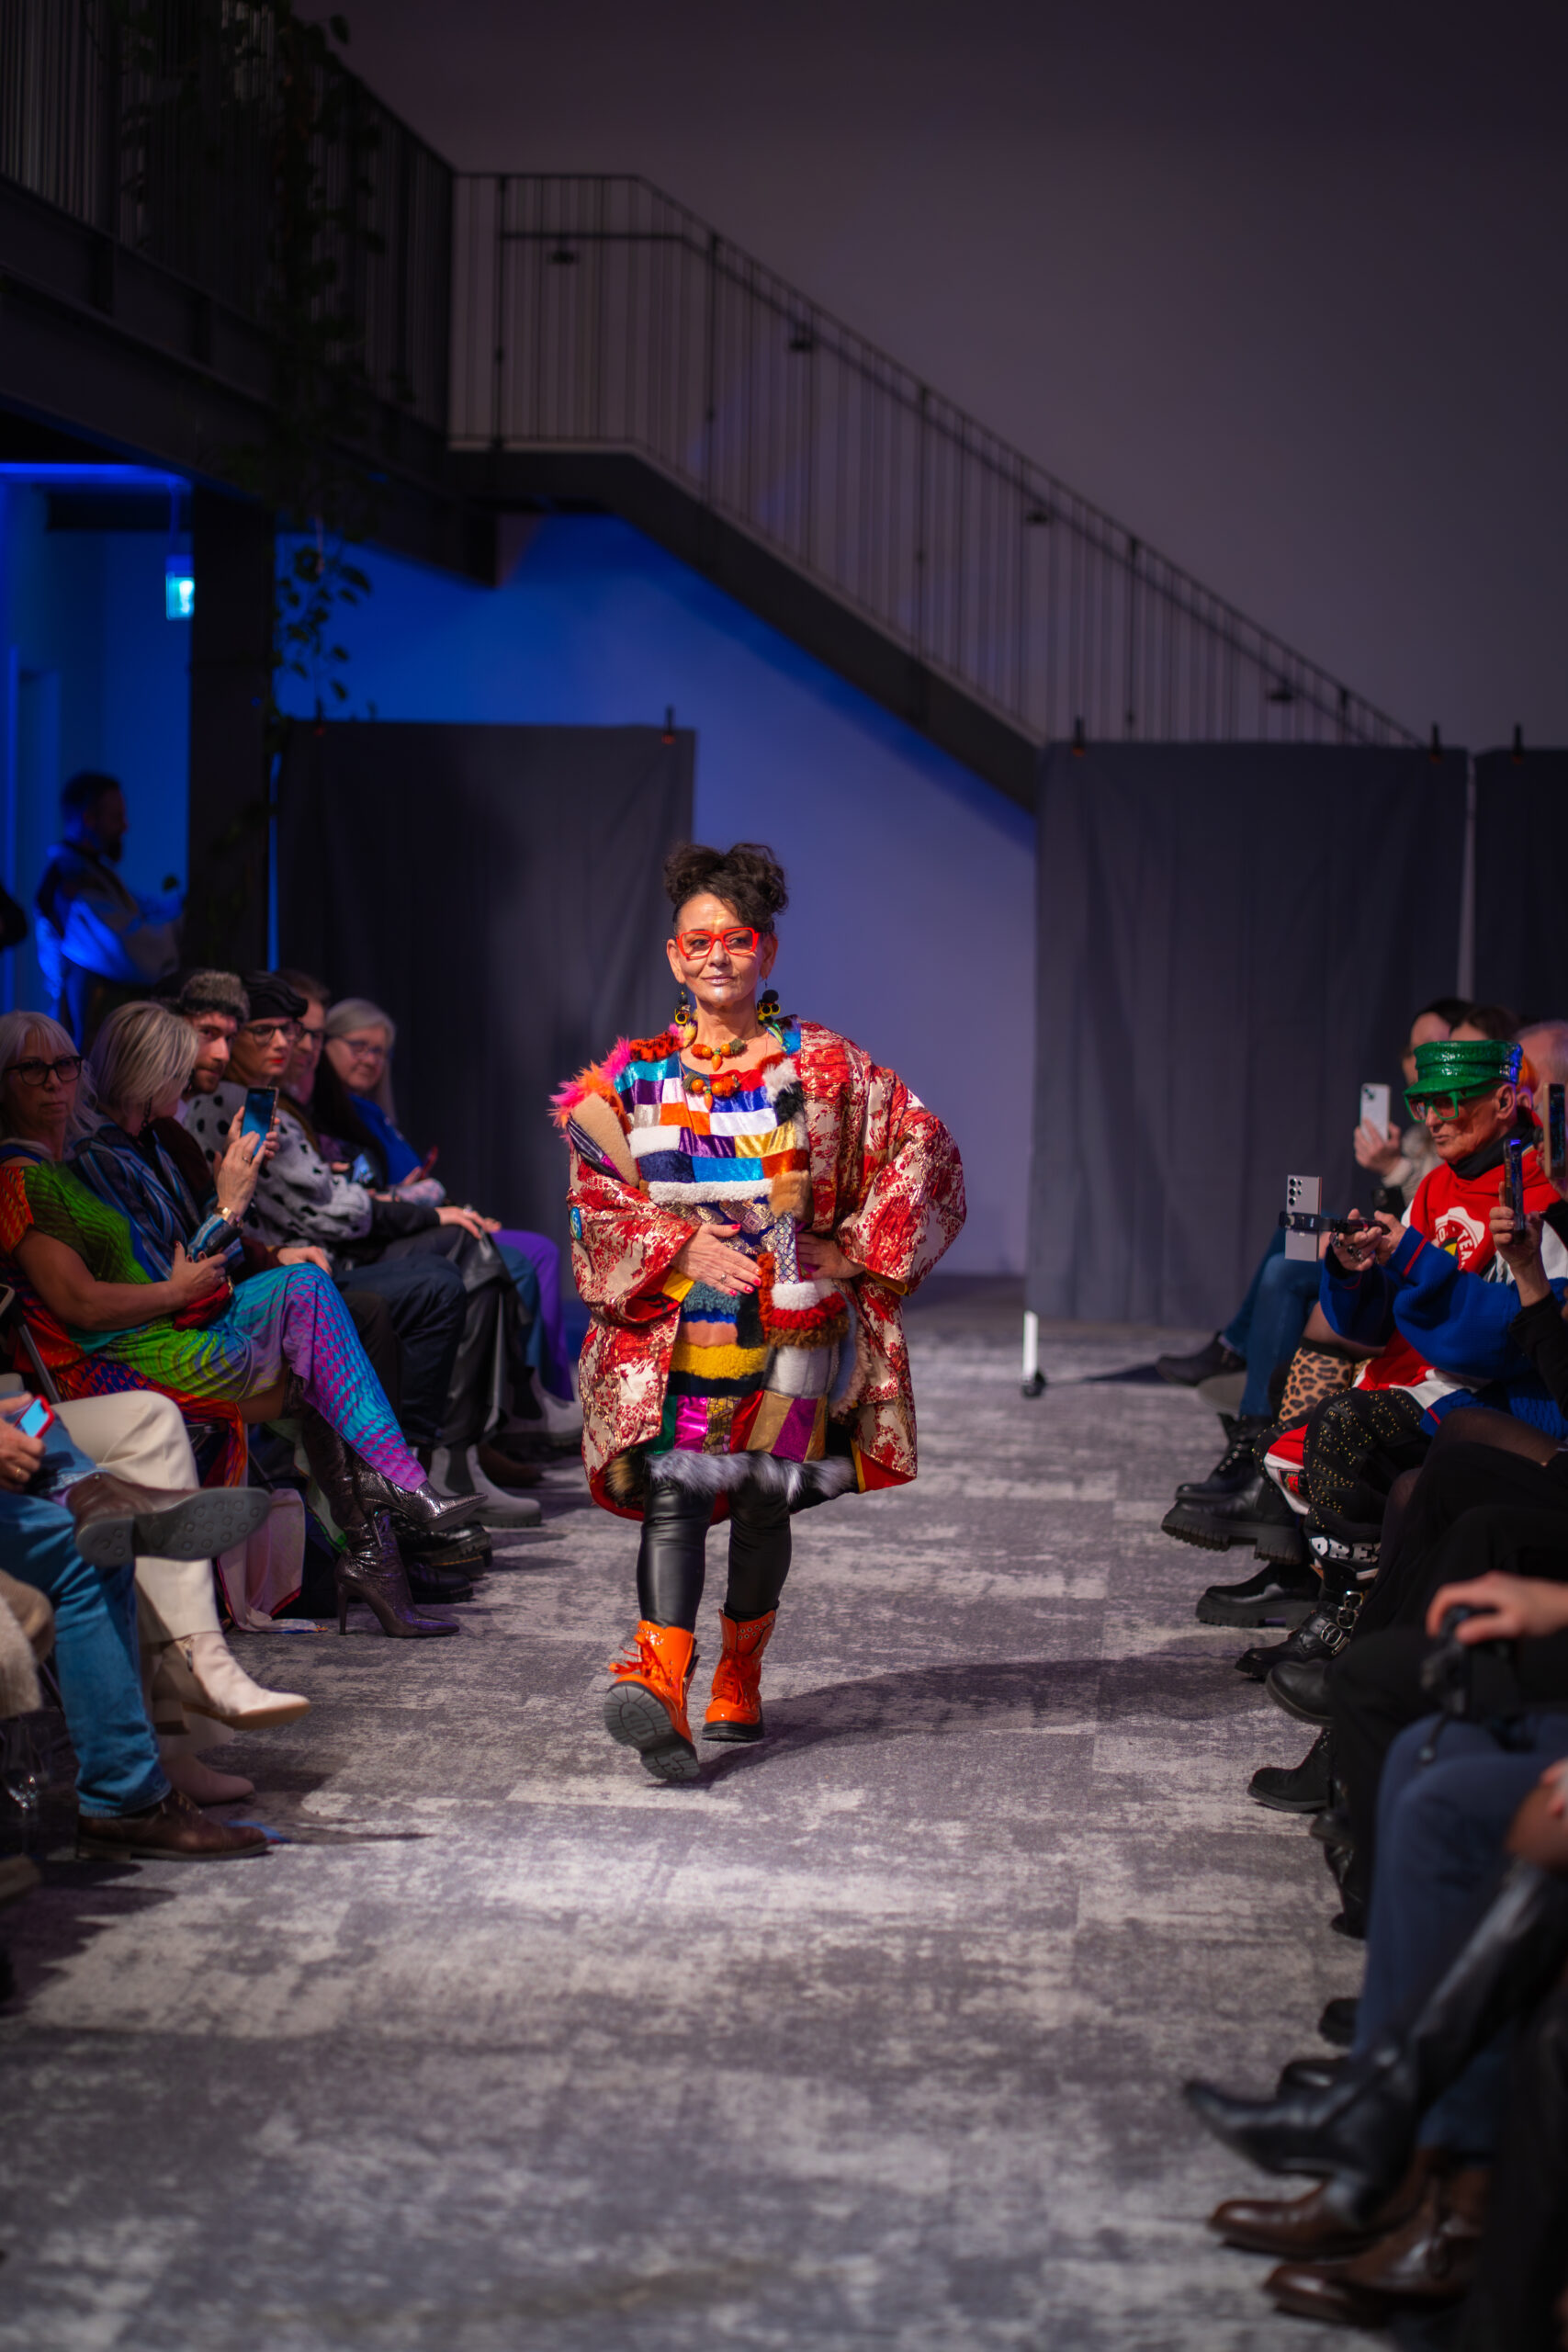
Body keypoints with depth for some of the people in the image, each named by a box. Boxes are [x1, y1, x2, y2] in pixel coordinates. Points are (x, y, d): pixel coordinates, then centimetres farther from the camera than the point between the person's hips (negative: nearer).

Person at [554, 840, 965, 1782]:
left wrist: (856, 1248, -2)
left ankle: (739, 1683, 24)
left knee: (763, 1496, 3)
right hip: (672, 1326, 0)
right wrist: (679, 1247, -10)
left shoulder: (827, 1068, 3)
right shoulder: (633, 1076, 7)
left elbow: (922, 1150, 4)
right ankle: (661, 1688, -27)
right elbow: (597, 1196, 5)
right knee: (674, 1493, -15)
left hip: (790, 1324, 0)